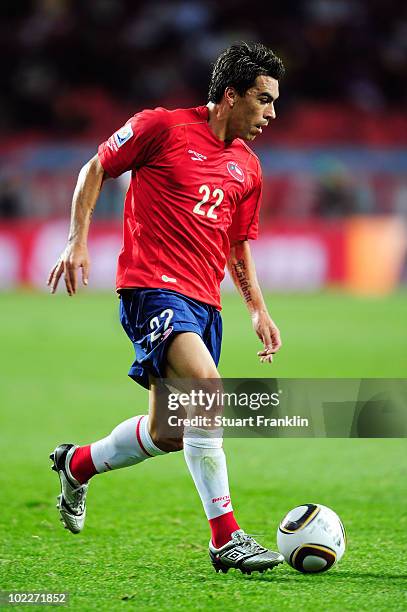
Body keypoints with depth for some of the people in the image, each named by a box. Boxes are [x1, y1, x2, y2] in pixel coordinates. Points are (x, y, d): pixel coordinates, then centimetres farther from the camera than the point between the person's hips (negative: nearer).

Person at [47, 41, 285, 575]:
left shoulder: (248, 168, 15)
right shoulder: (163, 127, -4)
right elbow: (95, 170, 5)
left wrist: (258, 309, 16)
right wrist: (78, 241, -3)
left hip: (204, 301, 7)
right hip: (153, 286, -7)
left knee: (168, 435, 8)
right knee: (206, 386, -27)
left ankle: (77, 464, 38)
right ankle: (226, 538, -26)